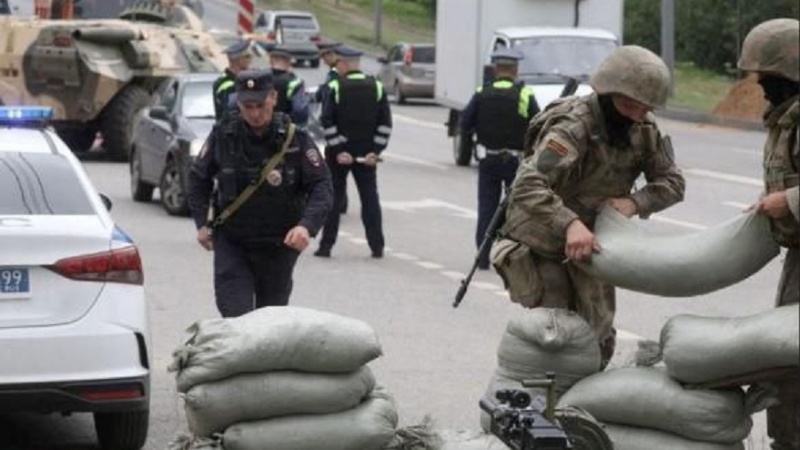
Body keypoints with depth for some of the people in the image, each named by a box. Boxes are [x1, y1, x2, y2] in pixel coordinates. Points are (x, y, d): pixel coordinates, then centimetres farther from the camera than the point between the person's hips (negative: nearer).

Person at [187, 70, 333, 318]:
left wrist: (307, 225, -28)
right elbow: (198, 178, 11)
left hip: (279, 244, 0)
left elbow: (322, 186, -11)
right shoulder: (223, 135, -4)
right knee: (234, 315, -13)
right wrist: (202, 223, 1)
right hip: (231, 242, 0)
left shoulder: (294, 138, -9)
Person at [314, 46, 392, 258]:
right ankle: (377, 246, 6)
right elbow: (386, 123, -2)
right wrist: (376, 151, -3)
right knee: (370, 197, 7)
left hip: (338, 153, -3)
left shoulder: (335, 87, -9)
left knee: (333, 198, 5)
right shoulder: (376, 87, 1)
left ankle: (326, 245, 6)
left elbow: (327, 122, -14)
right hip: (366, 153, 3)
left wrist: (337, 150, -11)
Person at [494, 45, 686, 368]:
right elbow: (527, 187, -39)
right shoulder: (573, 127, -27)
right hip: (543, 242, -6)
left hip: (591, 241, 6)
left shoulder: (643, 130, -5)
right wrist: (570, 224, -53)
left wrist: (634, 202, -19)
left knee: (598, 337, 8)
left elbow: (672, 182, 2)